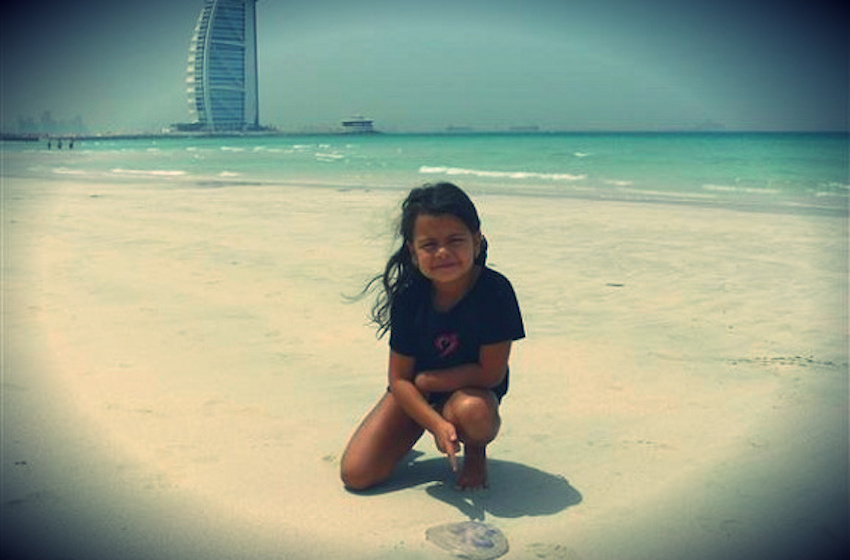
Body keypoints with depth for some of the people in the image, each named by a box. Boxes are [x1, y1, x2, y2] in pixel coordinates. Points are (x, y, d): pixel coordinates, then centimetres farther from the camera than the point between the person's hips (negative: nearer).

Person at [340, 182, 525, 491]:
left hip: (470, 389, -1)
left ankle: (475, 452, 0)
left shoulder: (495, 291, -25)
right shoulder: (409, 297, -18)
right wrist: (436, 424, -29)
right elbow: (399, 378, -13)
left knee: (474, 412, -38)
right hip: (414, 394, 2)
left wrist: (424, 380, -16)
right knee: (356, 474, -10)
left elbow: (491, 373, -22)